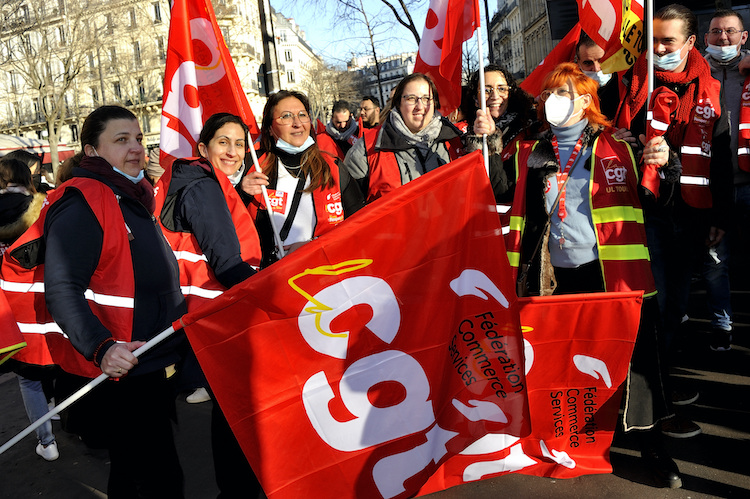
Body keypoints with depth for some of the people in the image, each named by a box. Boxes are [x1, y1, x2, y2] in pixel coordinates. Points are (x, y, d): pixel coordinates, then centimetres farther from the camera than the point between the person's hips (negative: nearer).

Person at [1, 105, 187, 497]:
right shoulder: (81, 203, -14)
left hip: (147, 368, 10)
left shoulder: (133, 197, 16)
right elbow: (62, 289, -24)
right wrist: (101, 348, -36)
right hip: (113, 375, -10)